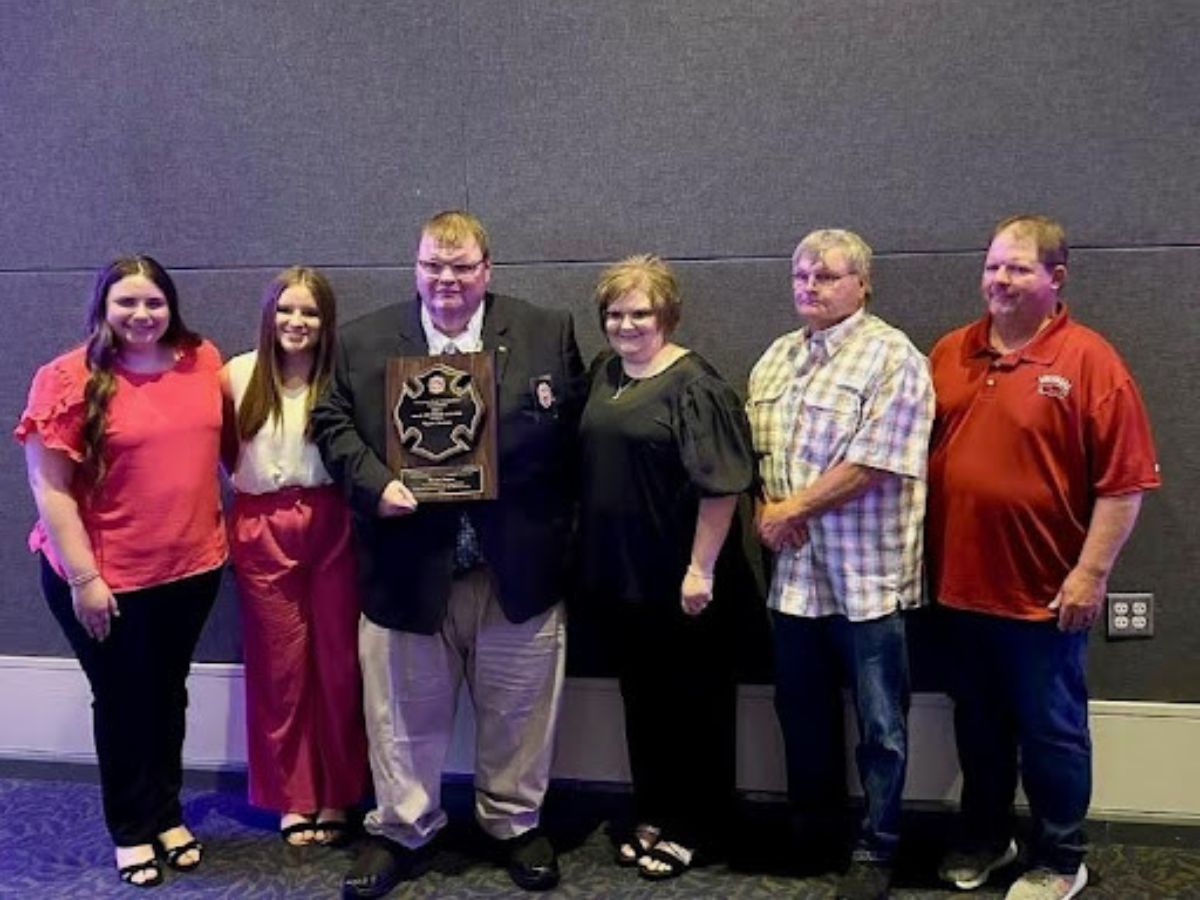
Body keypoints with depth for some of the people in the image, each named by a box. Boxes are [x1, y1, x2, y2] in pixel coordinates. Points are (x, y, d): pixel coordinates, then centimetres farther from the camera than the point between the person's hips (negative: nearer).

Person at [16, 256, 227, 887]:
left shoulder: (203, 361, 0)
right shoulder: (69, 379, -13)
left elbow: (223, 440, 14)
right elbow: (49, 487, -13)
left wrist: (229, 530, 11)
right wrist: (83, 578, -16)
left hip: (193, 567, 4)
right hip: (108, 579, -4)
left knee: (168, 694, 19)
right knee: (122, 702, 12)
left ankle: (168, 816, 38)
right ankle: (132, 832, 31)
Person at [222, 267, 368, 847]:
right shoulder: (238, 375, 1)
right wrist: (244, 477, 3)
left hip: (331, 526, -1)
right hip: (262, 530, 1)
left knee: (338, 660, 5)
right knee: (280, 663, 9)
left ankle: (336, 796, 21)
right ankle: (292, 798, 23)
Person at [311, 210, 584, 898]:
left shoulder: (548, 333, 2)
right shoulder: (363, 342, 4)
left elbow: (577, 430, 2)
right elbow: (333, 423, 4)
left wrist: (556, 525, -7)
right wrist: (375, 484, -13)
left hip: (519, 564, 0)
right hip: (408, 565, 1)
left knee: (518, 711, 14)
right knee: (406, 714, 13)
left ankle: (516, 823, 35)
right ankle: (403, 830, 33)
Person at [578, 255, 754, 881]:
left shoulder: (692, 384, -14)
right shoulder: (603, 374, 9)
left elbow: (720, 485, -19)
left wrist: (700, 568, -20)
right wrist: (587, 549, 13)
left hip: (676, 579, -7)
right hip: (618, 572, 7)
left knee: (692, 704, 9)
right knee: (641, 699, 18)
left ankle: (690, 828, 24)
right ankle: (652, 816, 33)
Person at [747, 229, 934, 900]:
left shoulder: (892, 357, -11)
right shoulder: (776, 359, 13)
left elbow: (873, 463, -19)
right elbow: (752, 448, 13)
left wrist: (794, 508, -12)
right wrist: (770, 511, -4)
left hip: (867, 574, -6)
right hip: (794, 571, 7)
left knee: (881, 723, 7)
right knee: (803, 710, 19)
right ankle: (814, 830, 37)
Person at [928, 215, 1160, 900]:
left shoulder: (1090, 361, -10)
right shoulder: (950, 354, 6)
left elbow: (1124, 480, -12)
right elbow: (923, 453, 12)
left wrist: (1091, 573, -14)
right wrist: (928, 556, 9)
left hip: (1044, 591, -5)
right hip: (962, 583, 5)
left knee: (1051, 730, 10)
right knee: (978, 725, 18)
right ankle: (985, 838, 37)